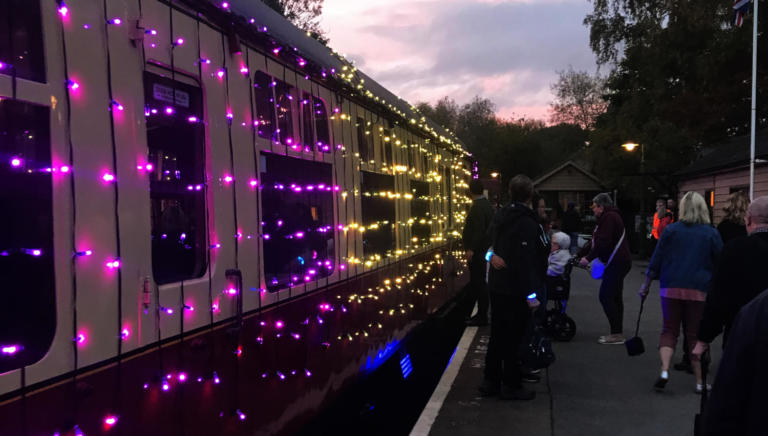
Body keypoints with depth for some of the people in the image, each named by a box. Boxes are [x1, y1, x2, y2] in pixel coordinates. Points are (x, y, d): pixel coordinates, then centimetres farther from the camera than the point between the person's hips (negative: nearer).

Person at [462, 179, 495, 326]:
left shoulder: (478, 207, -17)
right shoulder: (487, 205, 14)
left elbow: (479, 230, -24)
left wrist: (471, 249, -23)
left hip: (477, 252, -10)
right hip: (482, 250, 10)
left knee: (477, 283, -6)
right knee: (479, 283, 15)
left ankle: (481, 316, -2)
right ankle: (482, 314, 22)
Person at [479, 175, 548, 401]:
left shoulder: (499, 217, 8)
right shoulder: (527, 223, -20)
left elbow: (490, 244, 15)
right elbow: (526, 261, -23)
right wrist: (531, 293, -20)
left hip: (497, 287, 8)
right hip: (516, 290, -8)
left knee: (497, 334, 16)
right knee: (514, 338, 2)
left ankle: (490, 381, 25)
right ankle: (511, 385, 12)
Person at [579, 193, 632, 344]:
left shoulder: (609, 217, -13)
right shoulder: (610, 217, 20)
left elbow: (603, 242, -22)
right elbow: (596, 241, 22)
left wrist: (589, 258, -17)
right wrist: (580, 253, 18)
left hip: (617, 263, -11)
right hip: (618, 263, 11)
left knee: (605, 296, -10)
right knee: (615, 298, 13)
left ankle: (616, 334, -8)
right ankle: (617, 333, 18)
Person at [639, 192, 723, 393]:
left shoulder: (671, 230, -1)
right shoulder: (712, 233, 0)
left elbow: (656, 260, 0)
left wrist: (646, 285, 10)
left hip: (671, 288, 0)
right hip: (699, 291, 0)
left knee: (669, 331, 12)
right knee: (696, 335, 10)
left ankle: (664, 371, -6)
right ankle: (700, 382, 14)